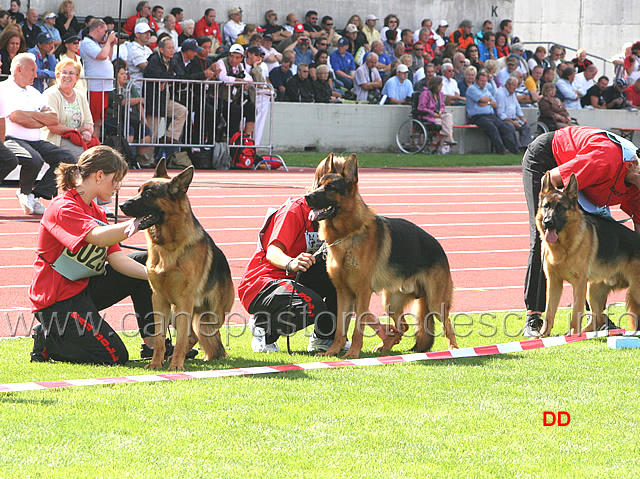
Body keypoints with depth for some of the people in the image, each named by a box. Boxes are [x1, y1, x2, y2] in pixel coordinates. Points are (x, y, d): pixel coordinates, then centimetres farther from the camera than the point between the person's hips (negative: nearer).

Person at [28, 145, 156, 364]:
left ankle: (152, 342, 6)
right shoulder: (62, 208, -18)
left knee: (145, 262, 3)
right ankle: (46, 340, 0)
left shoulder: (96, 212, 12)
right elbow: (98, 237, -37)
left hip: (84, 286, 10)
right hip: (58, 300, -10)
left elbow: (116, 258, 2)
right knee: (114, 356, -18)